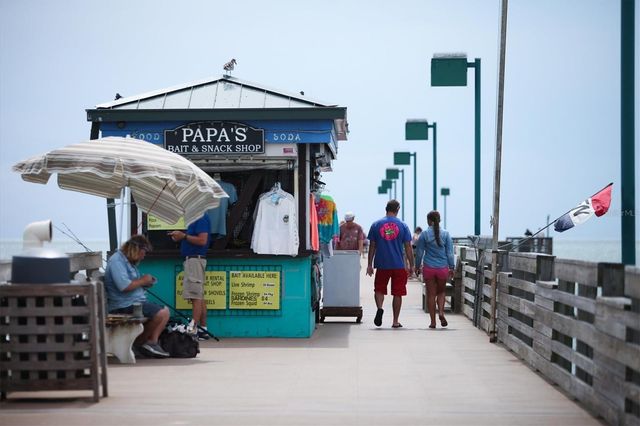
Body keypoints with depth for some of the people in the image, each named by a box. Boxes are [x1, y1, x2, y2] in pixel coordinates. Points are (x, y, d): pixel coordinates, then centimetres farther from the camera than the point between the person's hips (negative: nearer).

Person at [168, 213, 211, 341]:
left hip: (195, 259, -11)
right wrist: (180, 236, 8)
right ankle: (203, 329, 14)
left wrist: (183, 236, -16)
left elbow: (202, 240, -22)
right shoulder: (197, 217, 16)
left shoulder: (202, 218, -14)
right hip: (192, 259, 11)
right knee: (199, 296, 11)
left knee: (195, 296, -10)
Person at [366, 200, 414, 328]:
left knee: (379, 289, 14)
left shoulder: (376, 225, 2)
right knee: (397, 293, 7)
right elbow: (408, 248, 1)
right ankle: (395, 321, 9)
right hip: (399, 265, 0)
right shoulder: (403, 226, 0)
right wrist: (411, 266, 8)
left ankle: (379, 308, -14)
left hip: (381, 264, 1)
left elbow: (372, 246, 3)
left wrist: (369, 265, 9)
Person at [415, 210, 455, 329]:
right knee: (441, 292, 19)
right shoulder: (445, 234, -1)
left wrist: (417, 266, 13)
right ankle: (441, 312, -5)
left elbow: (419, 252, 1)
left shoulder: (424, 234, -4)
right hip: (443, 268, 1)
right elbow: (450, 252, 2)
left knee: (431, 294, 6)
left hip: (428, 269, -1)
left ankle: (433, 321, 6)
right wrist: (451, 268, 10)